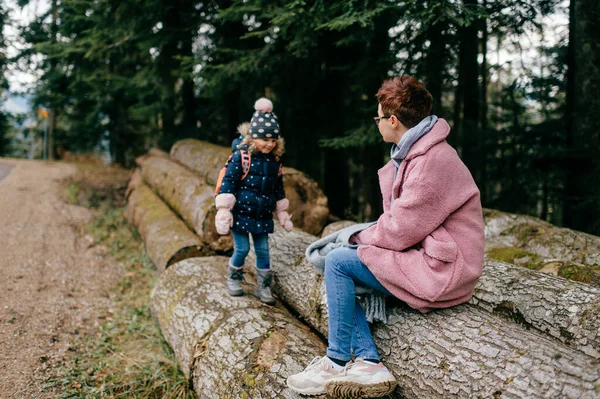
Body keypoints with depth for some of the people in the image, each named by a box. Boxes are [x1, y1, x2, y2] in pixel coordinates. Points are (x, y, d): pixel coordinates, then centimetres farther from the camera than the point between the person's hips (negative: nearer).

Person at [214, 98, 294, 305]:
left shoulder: (275, 162, 4)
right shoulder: (241, 156, -13)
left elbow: (279, 190, 15)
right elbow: (228, 183, -13)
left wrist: (283, 215, 18)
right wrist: (223, 211, -16)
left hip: (263, 217, 5)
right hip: (241, 213, -5)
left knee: (263, 251, 7)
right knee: (242, 249, 1)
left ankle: (263, 287, 19)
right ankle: (233, 280, 25)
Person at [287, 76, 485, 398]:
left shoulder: (432, 161, -22)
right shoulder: (414, 152, 11)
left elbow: (399, 231, -21)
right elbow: (398, 219, 12)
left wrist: (361, 238, -4)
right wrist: (364, 237, -2)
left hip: (441, 270, -11)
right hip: (424, 253, 11)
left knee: (338, 262, -13)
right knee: (342, 278, 8)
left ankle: (337, 363, -2)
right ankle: (368, 363, -2)